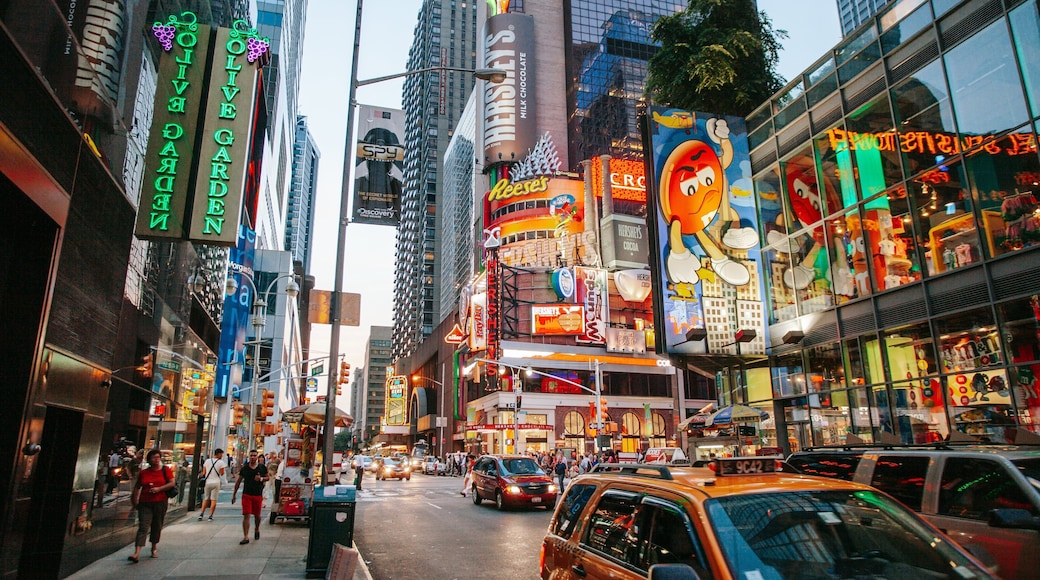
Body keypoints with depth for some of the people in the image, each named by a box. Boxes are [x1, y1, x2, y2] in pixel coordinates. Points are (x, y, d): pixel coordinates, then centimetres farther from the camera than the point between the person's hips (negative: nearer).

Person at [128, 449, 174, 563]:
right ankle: (137, 553, -15)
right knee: (143, 527, -9)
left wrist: (159, 488, -14)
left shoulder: (165, 470, 3)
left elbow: (172, 483, -3)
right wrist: (134, 500, 11)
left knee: (157, 526, 8)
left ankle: (154, 548, 25)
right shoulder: (143, 472, 7)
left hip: (160, 502, 0)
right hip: (145, 503, 0)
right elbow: (137, 487, 15)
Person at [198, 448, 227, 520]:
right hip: (216, 482, -4)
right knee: (213, 500, 3)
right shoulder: (221, 462, -8)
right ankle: (210, 516, 2)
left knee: (206, 499, 18)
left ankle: (201, 514, 9)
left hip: (207, 482, 4)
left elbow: (203, 473, 6)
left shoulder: (207, 461, 4)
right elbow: (222, 473, -5)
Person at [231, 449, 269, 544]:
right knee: (246, 515, -7)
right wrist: (234, 494, 8)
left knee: (257, 515, 13)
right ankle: (246, 537, -5)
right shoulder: (244, 468, 1)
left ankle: (257, 530, 40)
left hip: (258, 495, 1)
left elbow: (268, 477, 11)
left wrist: (261, 479, -11)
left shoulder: (262, 467, 2)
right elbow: (239, 481, 8)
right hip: (246, 494, -1)